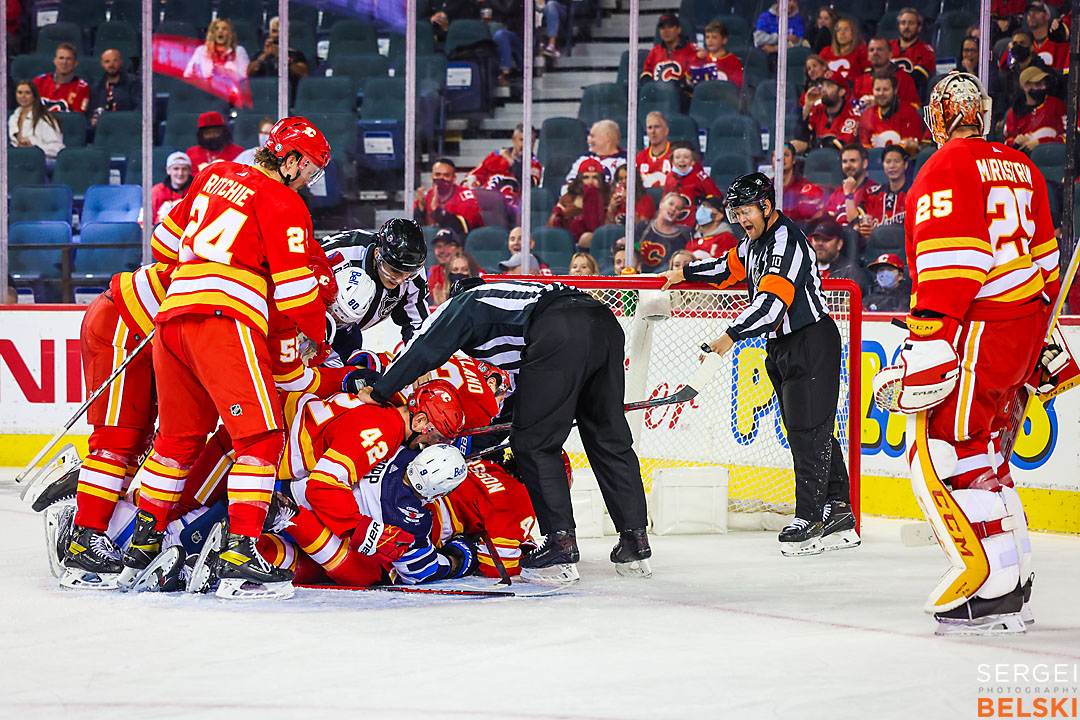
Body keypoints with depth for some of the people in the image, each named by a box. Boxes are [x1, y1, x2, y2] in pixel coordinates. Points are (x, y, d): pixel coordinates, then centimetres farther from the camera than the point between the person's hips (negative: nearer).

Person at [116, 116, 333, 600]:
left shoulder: (217, 176, 22)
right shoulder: (283, 203, 0)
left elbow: (170, 234, 33)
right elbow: (295, 288, -4)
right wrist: (319, 337, 13)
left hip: (173, 315, 8)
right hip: (226, 319, -8)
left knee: (179, 437, 20)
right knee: (260, 436, -9)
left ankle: (141, 544, 25)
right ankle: (240, 557, -18)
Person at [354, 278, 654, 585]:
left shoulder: (461, 305, 24)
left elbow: (423, 351, 15)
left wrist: (378, 393, 25)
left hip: (561, 334, -7)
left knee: (534, 443, 3)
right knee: (609, 439, 16)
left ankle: (562, 546, -2)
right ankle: (635, 542, 14)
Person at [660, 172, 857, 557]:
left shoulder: (786, 241, -20)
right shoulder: (756, 241, 12)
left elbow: (772, 303, -29)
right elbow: (730, 267, 33)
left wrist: (730, 337, -33)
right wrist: (684, 273, 35)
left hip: (812, 343, -10)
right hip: (782, 347, 10)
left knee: (809, 430, -11)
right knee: (802, 431, 8)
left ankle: (811, 516, -12)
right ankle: (839, 516, 10)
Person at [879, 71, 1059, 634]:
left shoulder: (946, 170, -11)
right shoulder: (1020, 168, 16)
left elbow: (949, 266, -21)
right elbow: (1043, 256, 23)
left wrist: (929, 349, -23)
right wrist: (1039, 343, 31)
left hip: (978, 331, -9)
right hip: (1025, 327, 9)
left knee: (943, 454, -8)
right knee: (977, 449, 20)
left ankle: (994, 594, -13)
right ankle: (1014, 573, 25)